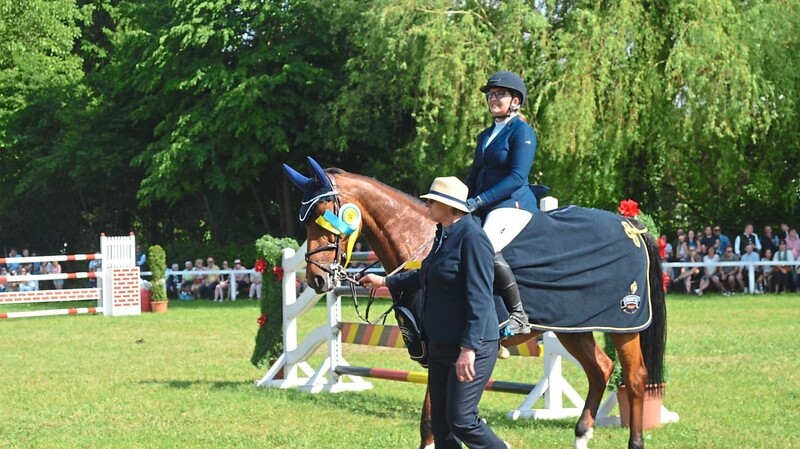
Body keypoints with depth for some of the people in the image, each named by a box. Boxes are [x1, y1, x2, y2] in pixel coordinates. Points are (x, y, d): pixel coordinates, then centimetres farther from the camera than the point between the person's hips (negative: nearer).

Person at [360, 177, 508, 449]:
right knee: (440, 423, 11)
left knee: (461, 419, -10)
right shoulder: (444, 235, 12)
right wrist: (386, 282, 38)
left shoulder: (471, 238, -18)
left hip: (470, 347, -10)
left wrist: (468, 348, -28)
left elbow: (479, 299, -24)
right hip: (440, 345, 10)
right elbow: (426, 277, 31)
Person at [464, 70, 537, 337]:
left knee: (487, 249, -33)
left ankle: (518, 316, -26)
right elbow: (474, 177, 22)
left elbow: (517, 177, -15)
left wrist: (479, 201, -20)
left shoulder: (522, 132, -5)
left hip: (513, 205, -9)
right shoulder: (486, 136, 21)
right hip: (484, 209, 9)